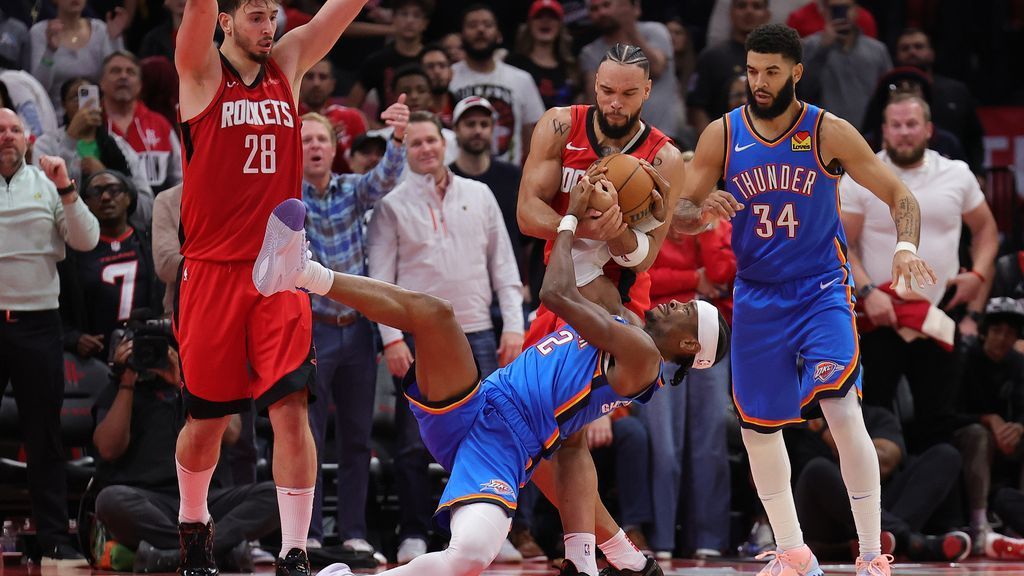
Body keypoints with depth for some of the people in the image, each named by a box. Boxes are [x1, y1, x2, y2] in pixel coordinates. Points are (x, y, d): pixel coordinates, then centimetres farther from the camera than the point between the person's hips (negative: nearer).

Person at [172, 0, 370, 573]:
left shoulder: (289, 64, 10)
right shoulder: (202, 71, 0)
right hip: (213, 269, -2)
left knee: (292, 408, -10)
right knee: (208, 418, 8)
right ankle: (194, 527, 33)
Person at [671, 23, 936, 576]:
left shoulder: (829, 132, -10)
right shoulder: (721, 135, -4)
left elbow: (899, 194, -5)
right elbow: (681, 214, 2)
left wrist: (906, 246, -24)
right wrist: (705, 210, -22)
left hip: (821, 290, -3)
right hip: (756, 296, 4)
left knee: (843, 411, -18)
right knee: (757, 427, 8)